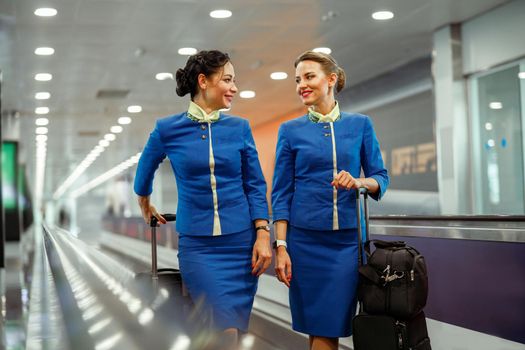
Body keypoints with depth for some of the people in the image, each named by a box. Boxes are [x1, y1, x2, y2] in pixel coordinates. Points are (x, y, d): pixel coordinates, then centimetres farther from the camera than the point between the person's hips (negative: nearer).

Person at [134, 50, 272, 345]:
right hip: (198, 244, -2)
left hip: (241, 242, 3)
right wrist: (146, 208, 31)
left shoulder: (240, 128, 4)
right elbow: (144, 174, 17)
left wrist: (263, 235, -4)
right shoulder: (167, 129, -1)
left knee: (234, 331, 7)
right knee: (227, 332, -13)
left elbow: (255, 186, 5)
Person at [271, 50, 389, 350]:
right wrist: (281, 246, -7)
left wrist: (358, 182, -17)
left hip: (348, 238, 1)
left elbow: (381, 178, 6)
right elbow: (282, 192, 0)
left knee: (336, 323, 3)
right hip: (306, 239, -1)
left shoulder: (360, 125, 5)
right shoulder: (291, 130, 3)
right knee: (317, 324, 3)